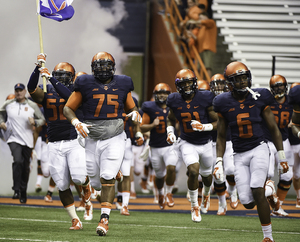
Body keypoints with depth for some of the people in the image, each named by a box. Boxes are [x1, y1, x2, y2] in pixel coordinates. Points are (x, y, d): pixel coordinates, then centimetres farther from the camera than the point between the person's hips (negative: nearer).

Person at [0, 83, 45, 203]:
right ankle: (16, 190, -21)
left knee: (25, 167, 7)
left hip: (27, 141, 1)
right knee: (18, 161, -24)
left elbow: (42, 119, 7)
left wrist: (34, 122, -13)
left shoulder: (33, 105, 2)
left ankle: (23, 193, 22)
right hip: (13, 138, -1)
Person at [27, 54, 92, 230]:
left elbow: (68, 95, -21)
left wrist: (51, 78, -26)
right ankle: (75, 220, 13)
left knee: (78, 177, -19)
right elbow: (32, 88, -12)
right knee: (62, 185, 1)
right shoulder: (47, 92, 9)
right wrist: (38, 68, -25)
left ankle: (88, 199, 17)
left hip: (74, 142, -3)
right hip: (55, 144, 3)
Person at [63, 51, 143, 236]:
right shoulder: (86, 84, -1)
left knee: (107, 178, -15)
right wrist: (77, 123, -14)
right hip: (93, 139, 1)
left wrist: (138, 131, 3)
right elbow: (68, 108, 4)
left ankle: (105, 219, -13)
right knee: (96, 183, 8)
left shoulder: (122, 85, 4)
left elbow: (132, 109, 19)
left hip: (115, 139, -1)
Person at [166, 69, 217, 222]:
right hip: (187, 144, -1)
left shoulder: (205, 99, -15)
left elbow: (218, 122, -9)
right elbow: (170, 119, 13)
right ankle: (194, 206, -7)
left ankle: (206, 194, 57)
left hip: (205, 143, 1)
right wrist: (170, 132, -5)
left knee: (206, 175, 19)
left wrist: (204, 127, -26)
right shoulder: (175, 101, -8)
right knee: (193, 171, -24)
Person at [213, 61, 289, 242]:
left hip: (259, 149, -2)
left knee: (257, 192, -21)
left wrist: (282, 157, 5)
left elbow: (274, 128, 7)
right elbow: (221, 136, 10)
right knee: (248, 203, -7)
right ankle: (267, 190, 29)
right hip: (240, 155, 2)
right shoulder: (225, 103, 1)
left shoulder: (259, 98, -1)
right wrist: (219, 162, 1)